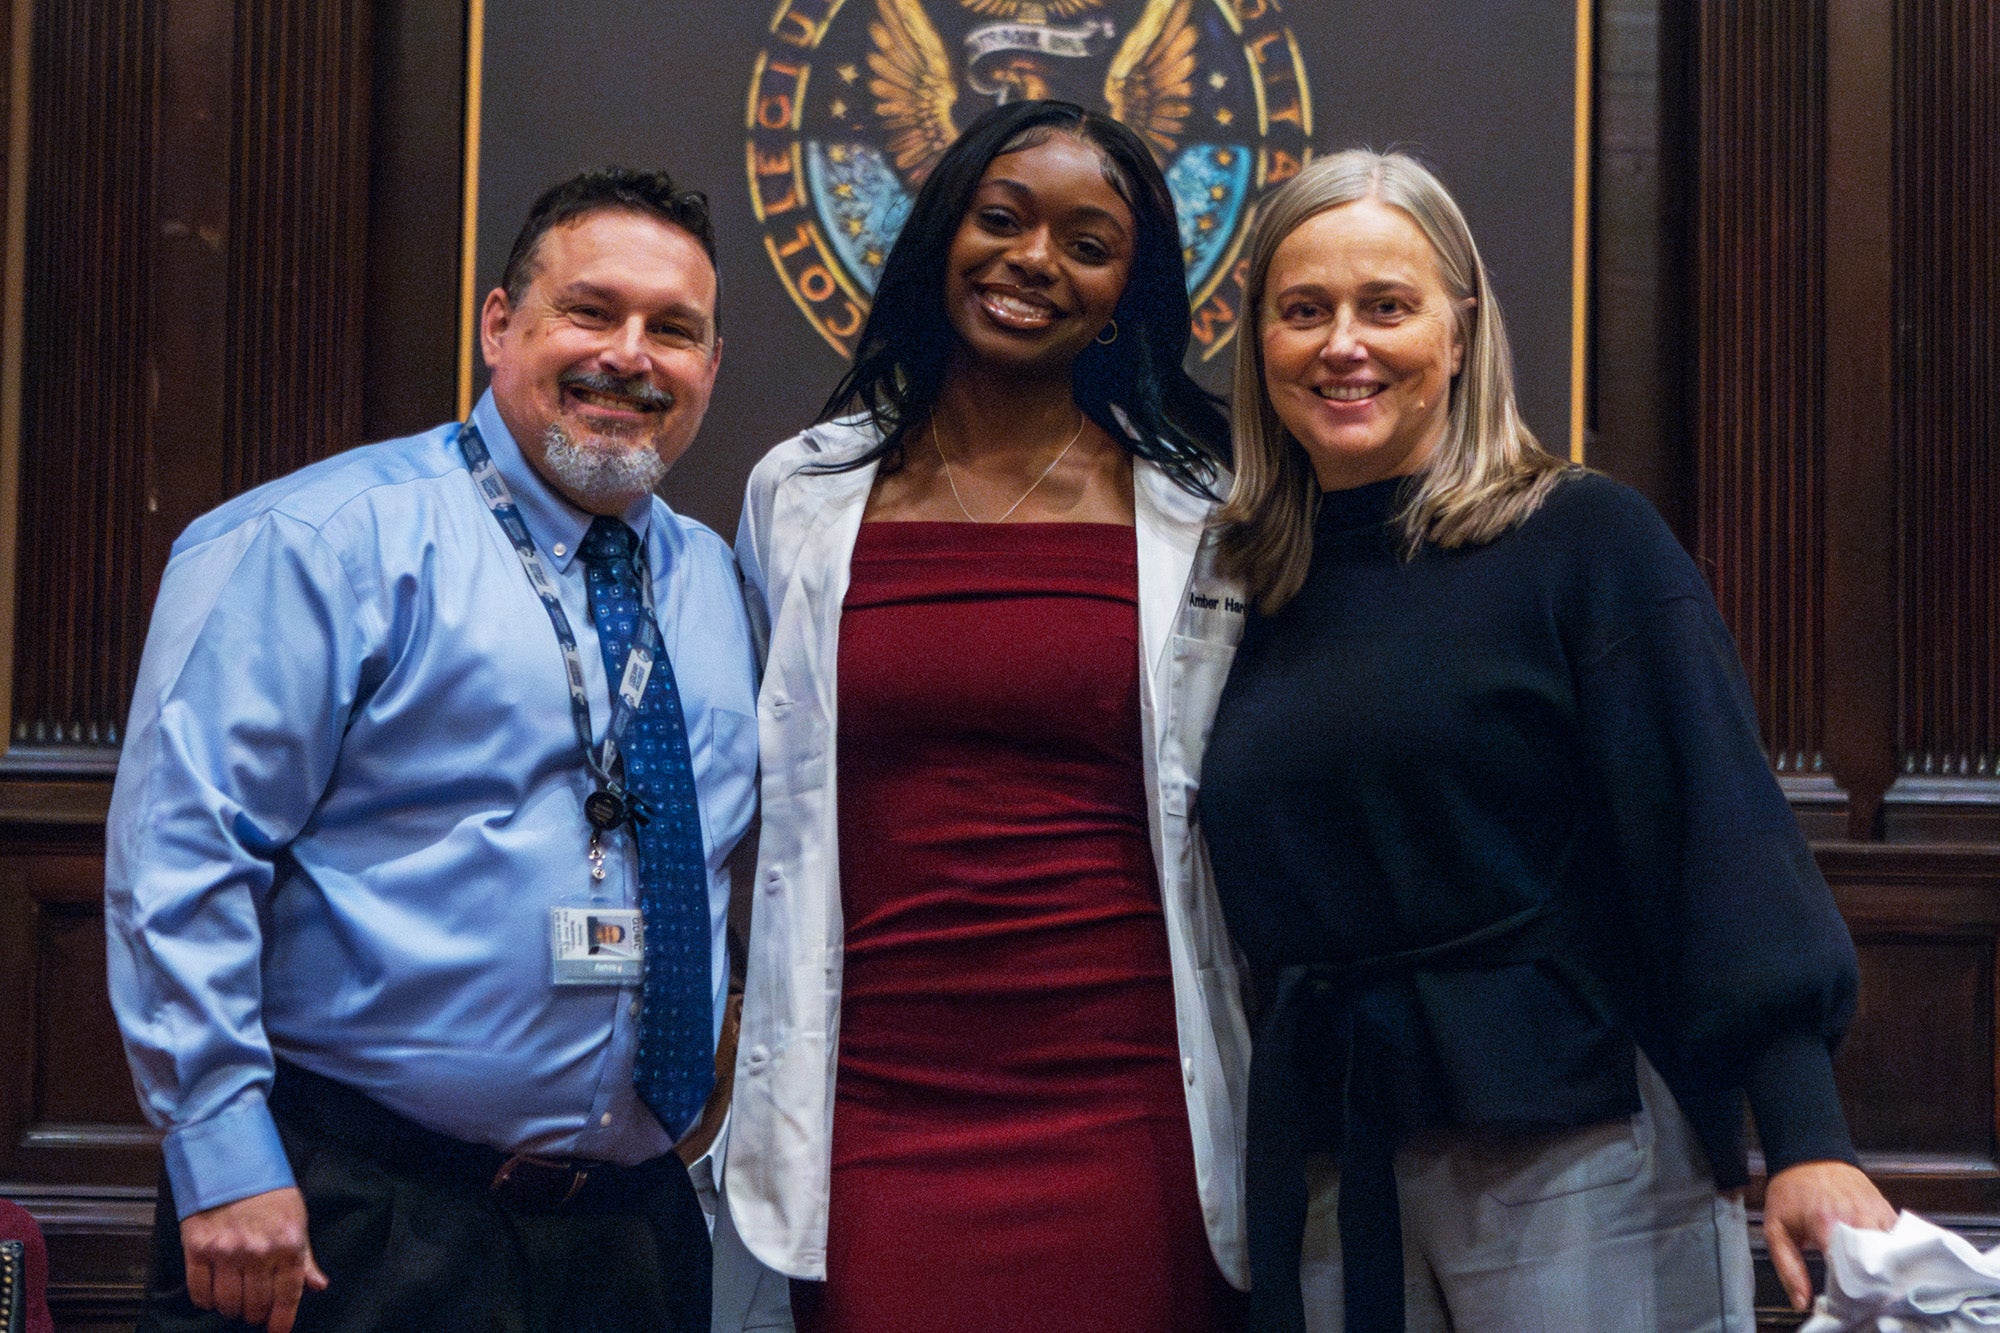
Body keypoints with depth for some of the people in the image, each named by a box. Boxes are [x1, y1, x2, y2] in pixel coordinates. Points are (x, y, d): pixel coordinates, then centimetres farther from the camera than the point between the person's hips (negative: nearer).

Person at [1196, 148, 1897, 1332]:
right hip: (1331, 1178, 4)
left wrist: (1805, 1137, -21)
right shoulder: (1262, 594, 8)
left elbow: (1718, 826, -13)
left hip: (1577, 1152, -4)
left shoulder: (1585, 537, -6)